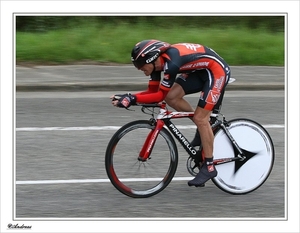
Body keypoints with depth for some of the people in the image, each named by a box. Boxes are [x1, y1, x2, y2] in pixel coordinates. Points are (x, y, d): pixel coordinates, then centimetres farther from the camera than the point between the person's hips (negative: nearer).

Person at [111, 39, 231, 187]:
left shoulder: (171, 63, -32)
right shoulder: (158, 62, -6)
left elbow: (160, 95, -28)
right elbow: (152, 92, -1)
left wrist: (132, 99, -32)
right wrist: (128, 97, -14)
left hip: (217, 71, -9)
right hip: (200, 70, 9)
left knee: (200, 118, -12)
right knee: (171, 97, -6)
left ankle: (209, 167, -4)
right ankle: (203, 127, 12)